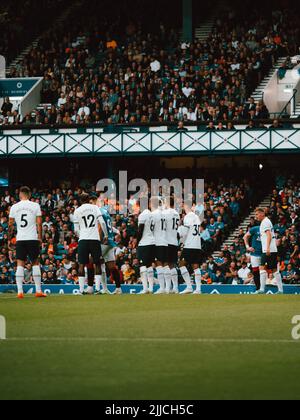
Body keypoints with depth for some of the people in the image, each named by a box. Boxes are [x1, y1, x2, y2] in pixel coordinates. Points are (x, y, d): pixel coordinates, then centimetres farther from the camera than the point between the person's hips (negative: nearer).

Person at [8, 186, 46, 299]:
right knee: (35, 263, 8)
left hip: (20, 239, 1)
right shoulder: (35, 206, 0)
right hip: (33, 239, -1)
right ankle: (38, 290, 6)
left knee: (20, 264, 2)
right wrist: (40, 238, 6)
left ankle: (20, 291, -6)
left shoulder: (14, 207, 4)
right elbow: (39, 223, -3)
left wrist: (9, 239, 15)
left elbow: (11, 225, 6)